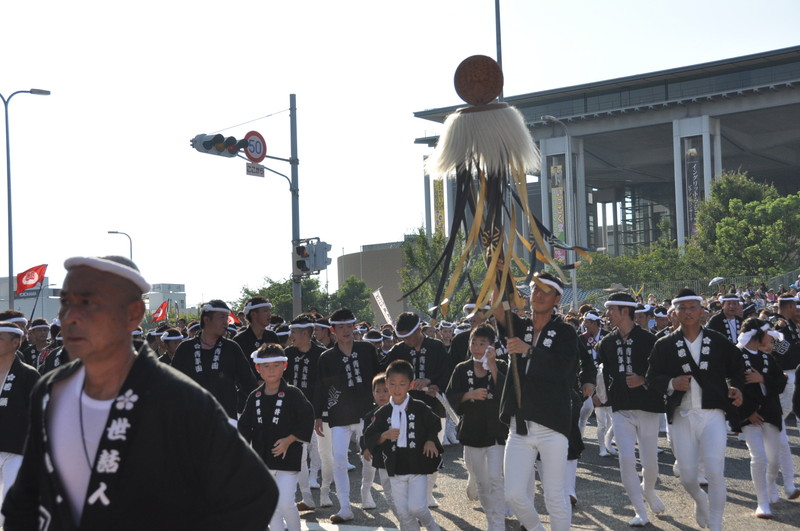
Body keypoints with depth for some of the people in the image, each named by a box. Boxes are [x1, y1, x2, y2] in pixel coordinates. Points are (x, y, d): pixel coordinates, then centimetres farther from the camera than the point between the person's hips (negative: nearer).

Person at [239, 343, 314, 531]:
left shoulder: (293, 394, -9)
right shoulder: (254, 397, 4)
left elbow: (307, 421, -8)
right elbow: (245, 425, 10)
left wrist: (289, 440, -15)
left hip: (287, 459, -5)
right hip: (262, 460, 5)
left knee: (285, 503, -9)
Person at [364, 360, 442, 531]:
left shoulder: (420, 408, -5)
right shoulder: (383, 413, 1)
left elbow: (434, 425, 9)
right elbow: (368, 438, 2)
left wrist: (431, 440, -8)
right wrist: (384, 436, -16)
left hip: (418, 466, -3)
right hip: (395, 468, 3)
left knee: (416, 507, -12)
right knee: (403, 513, 6)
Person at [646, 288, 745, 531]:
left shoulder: (719, 342, 4)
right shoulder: (664, 345, 2)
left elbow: (736, 369, 13)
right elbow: (651, 378, 3)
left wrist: (736, 388, -7)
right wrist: (671, 383, -16)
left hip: (712, 415, -1)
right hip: (682, 417, 1)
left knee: (715, 472, -13)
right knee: (687, 478, 8)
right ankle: (700, 501, 42)